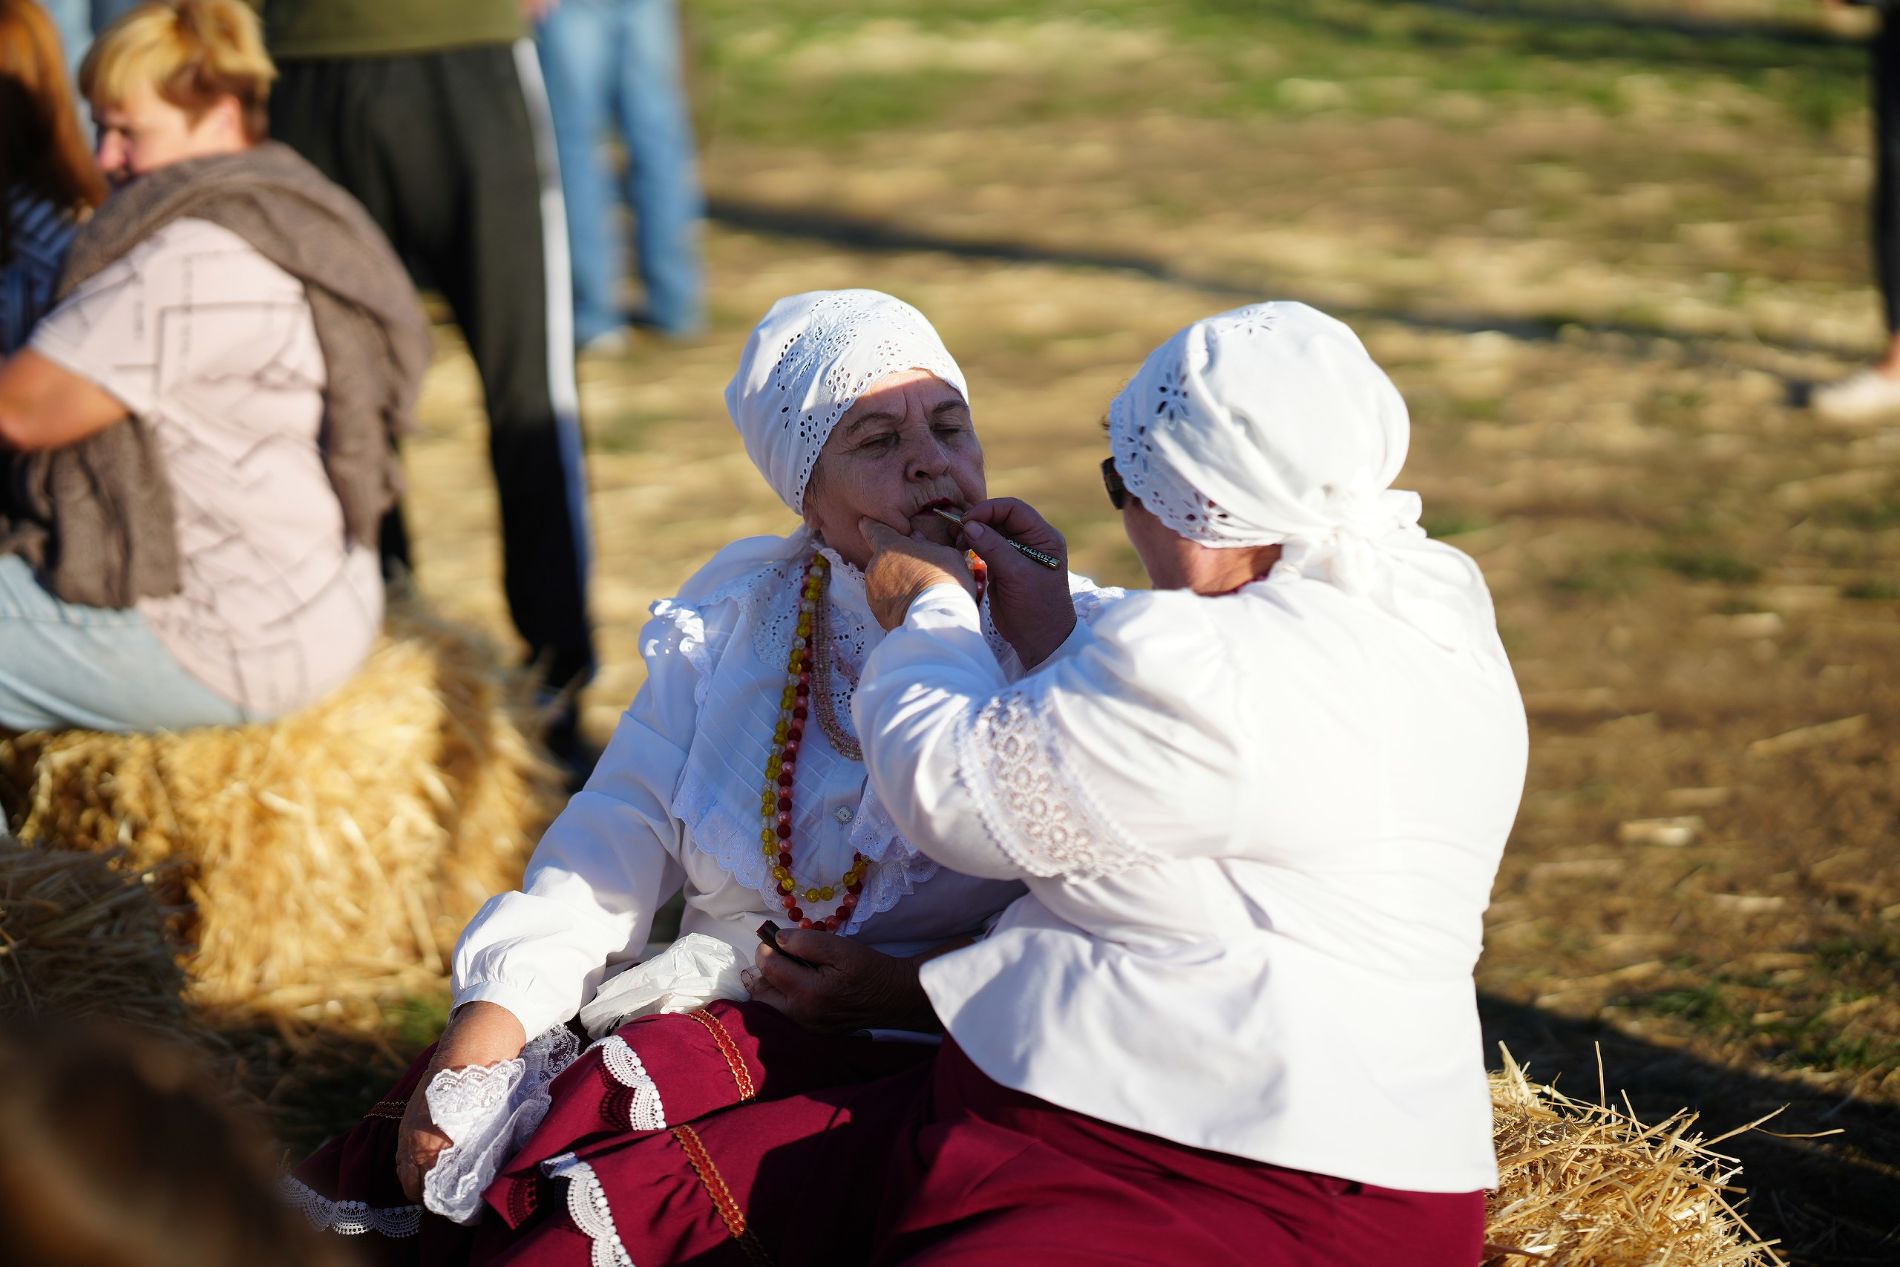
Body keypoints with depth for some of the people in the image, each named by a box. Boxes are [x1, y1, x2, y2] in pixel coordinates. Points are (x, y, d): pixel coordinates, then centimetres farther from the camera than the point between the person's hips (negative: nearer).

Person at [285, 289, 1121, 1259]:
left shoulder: (1070, 641, -1)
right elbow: (620, 829, 6)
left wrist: (912, 994, -21)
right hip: (721, 1015, 4)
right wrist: (488, 1020, -9)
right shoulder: (734, 618, 13)